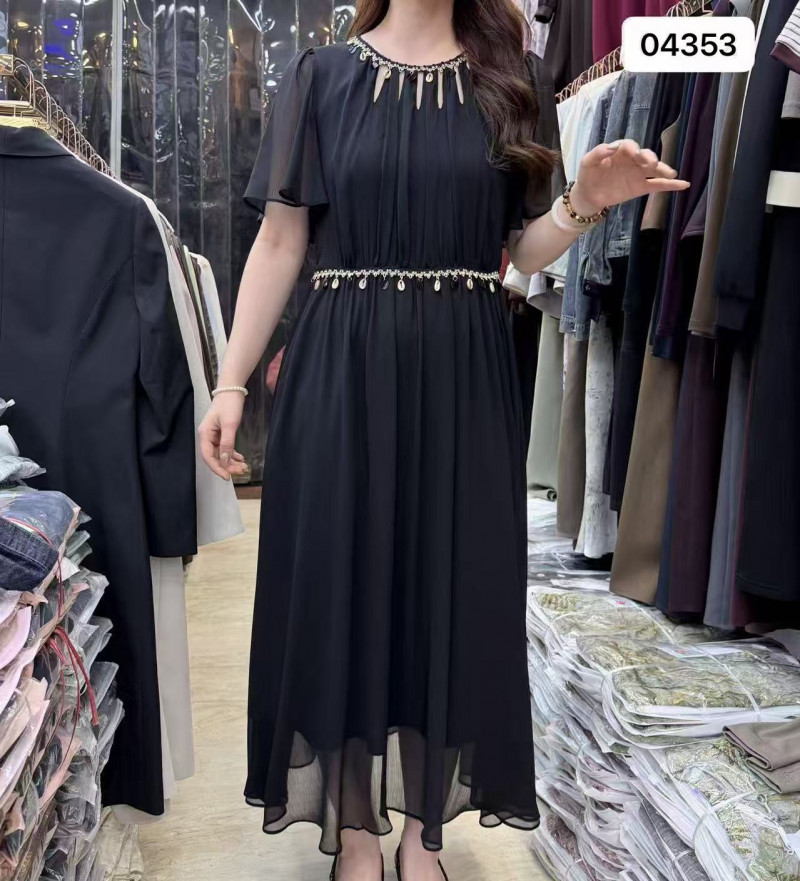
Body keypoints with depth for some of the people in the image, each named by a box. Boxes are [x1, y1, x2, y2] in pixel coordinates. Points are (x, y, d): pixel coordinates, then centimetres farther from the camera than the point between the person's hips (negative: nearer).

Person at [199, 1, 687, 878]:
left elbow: (522, 250, 9)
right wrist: (231, 381, -3)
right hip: (341, 371, -1)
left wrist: (582, 204, -11)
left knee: (452, 588, 6)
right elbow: (280, 242, 2)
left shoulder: (513, 76, 11)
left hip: (463, 376, 2)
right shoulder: (321, 75, 6)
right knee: (339, 585, 4)